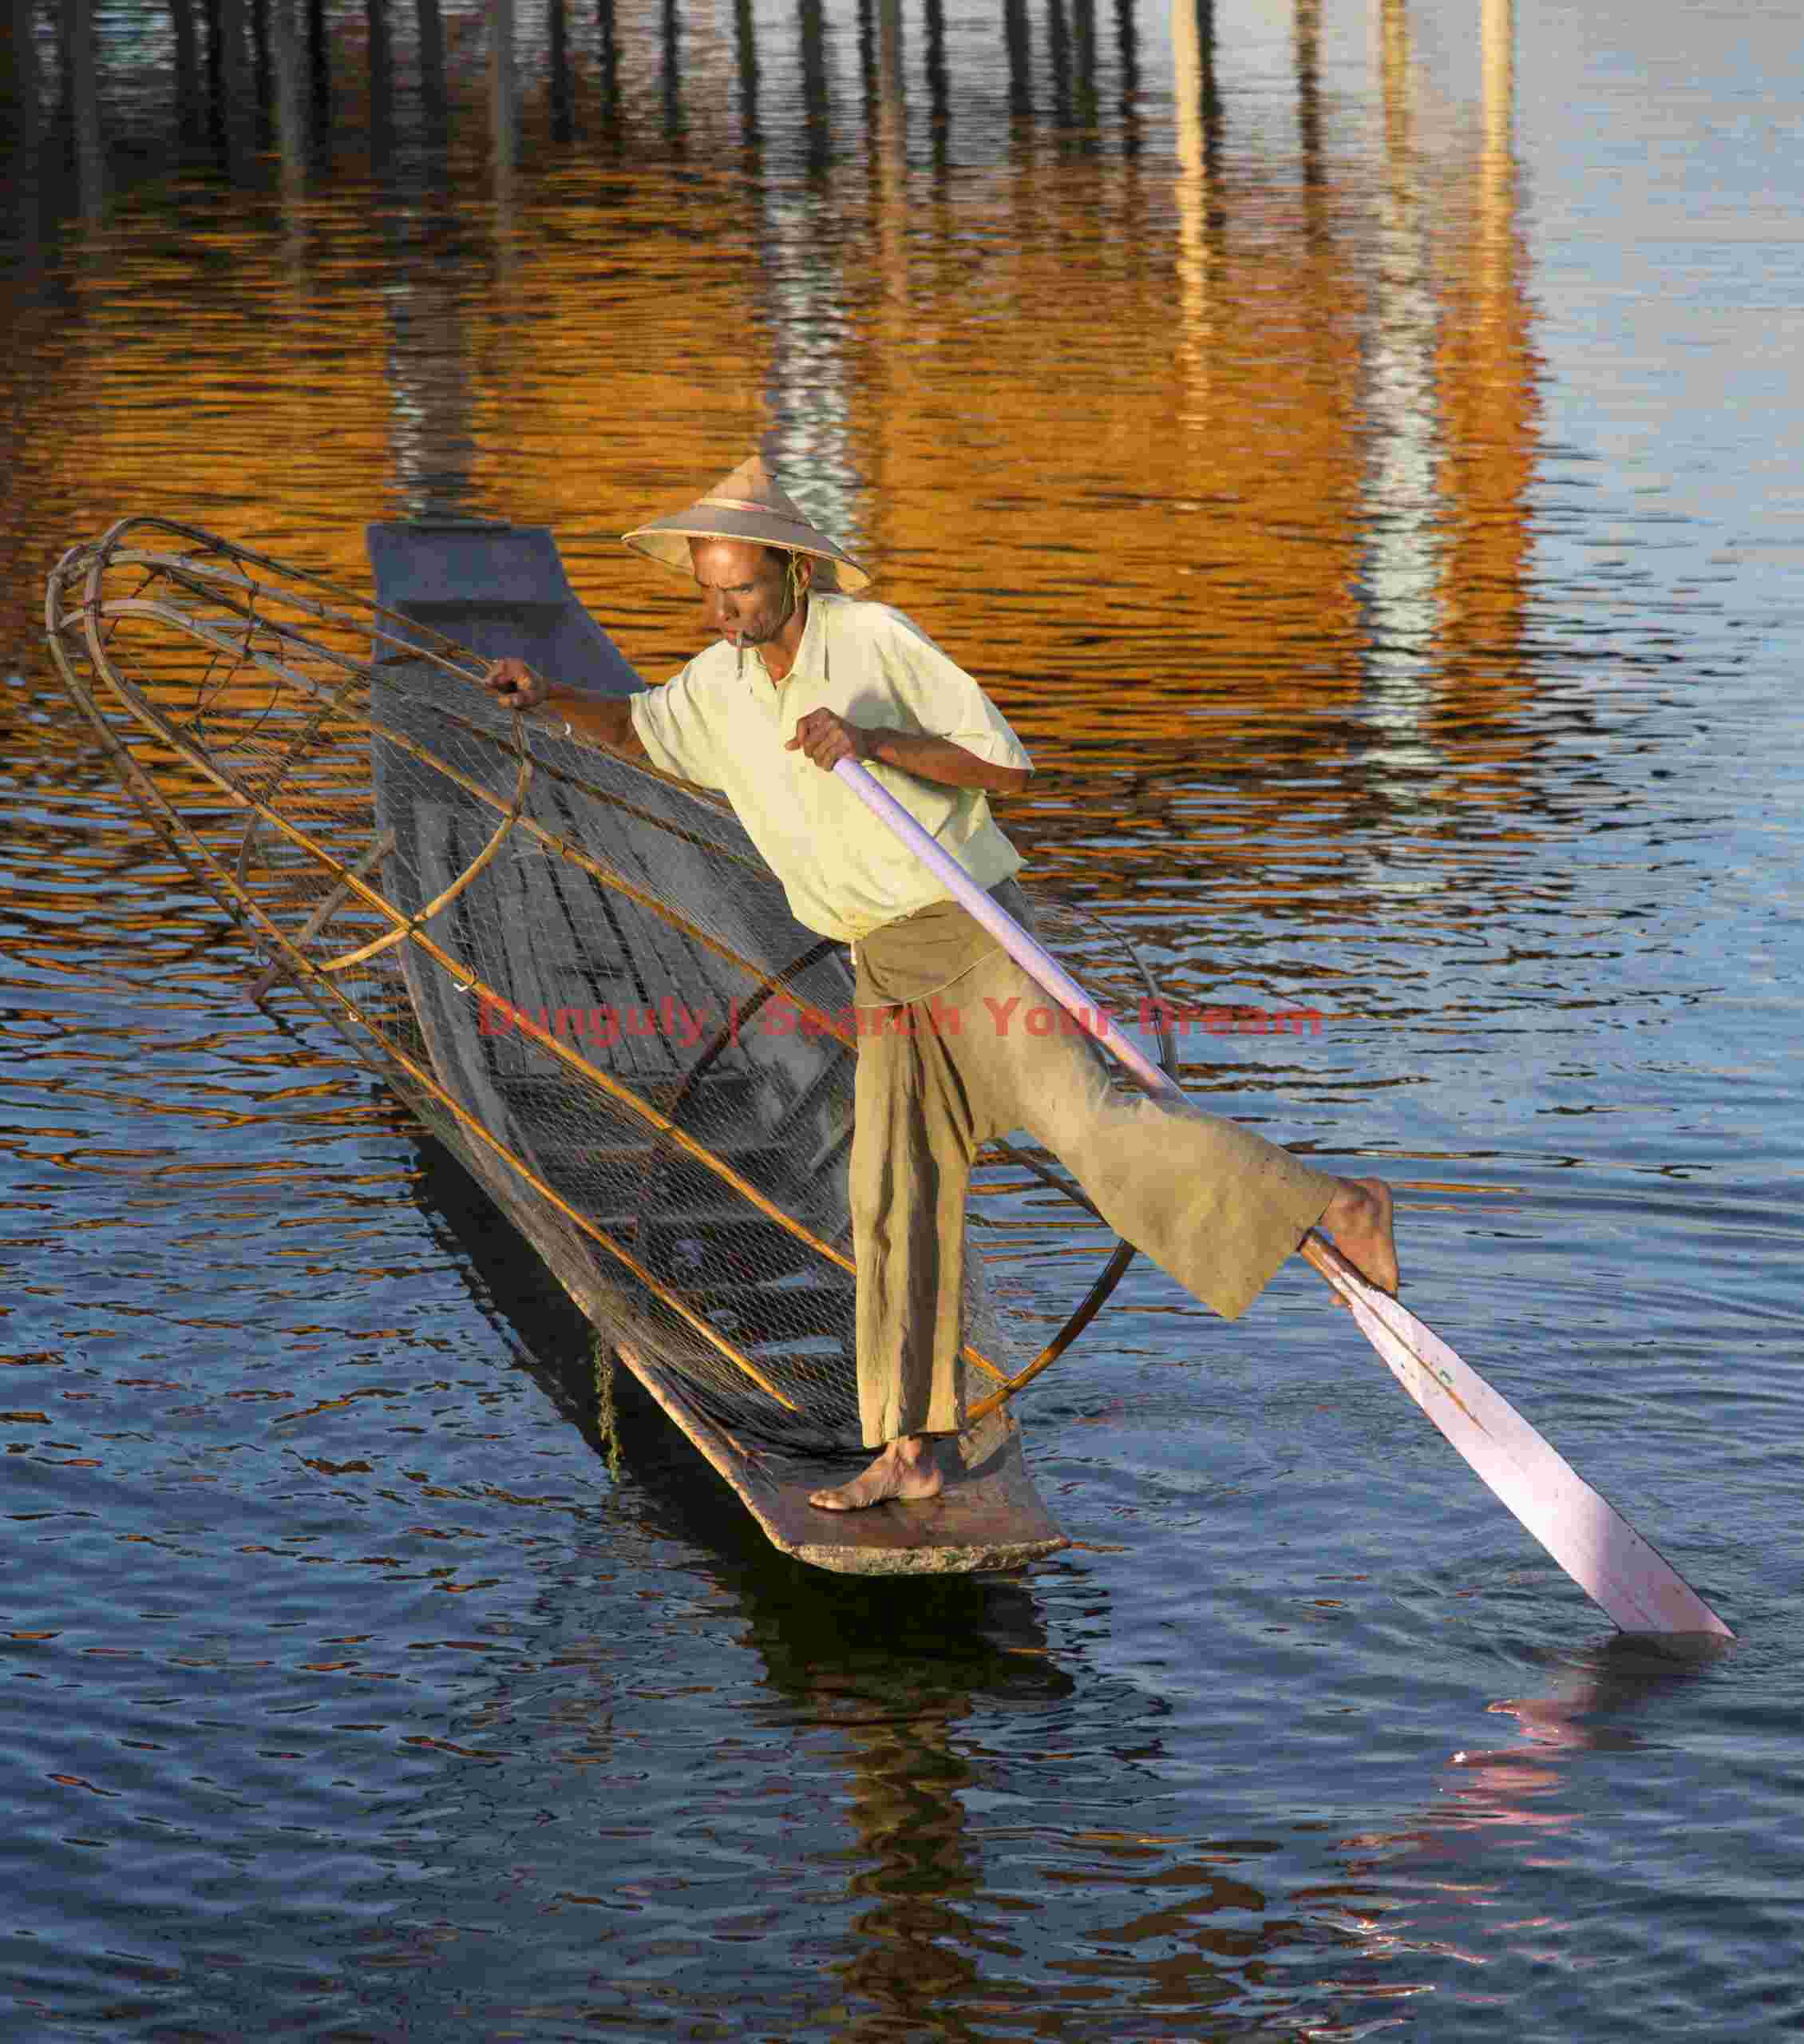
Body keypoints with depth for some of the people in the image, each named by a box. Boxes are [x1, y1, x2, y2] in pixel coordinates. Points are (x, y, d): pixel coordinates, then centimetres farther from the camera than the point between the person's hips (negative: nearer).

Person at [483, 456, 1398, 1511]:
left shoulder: (878, 641, -15)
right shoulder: (721, 686, 5)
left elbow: (1009, 766, -13)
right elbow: (630, 730, 24)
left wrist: (875, 741, -25)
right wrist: (545, 695, 3)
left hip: (973, 930, -7)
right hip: (888, 966, 7)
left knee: (1085, 1119, -24)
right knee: (895, 1200, 4)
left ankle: (1337, 1205, -21)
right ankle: (907, 1454, 9)